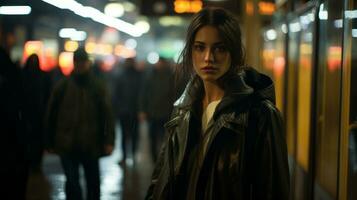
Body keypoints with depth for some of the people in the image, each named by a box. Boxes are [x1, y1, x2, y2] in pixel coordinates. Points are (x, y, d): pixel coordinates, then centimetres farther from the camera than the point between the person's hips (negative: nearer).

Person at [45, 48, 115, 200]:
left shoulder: (97, 86, 2)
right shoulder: (62, 86, 2)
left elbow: (107, 114, -2)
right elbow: (51, 115, 6)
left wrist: (109, 141, -12)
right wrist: (50, 143, 6)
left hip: (91, 145, 1)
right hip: (67, 145, -1)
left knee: (93, 183, 11)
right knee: (72, 183, -5)